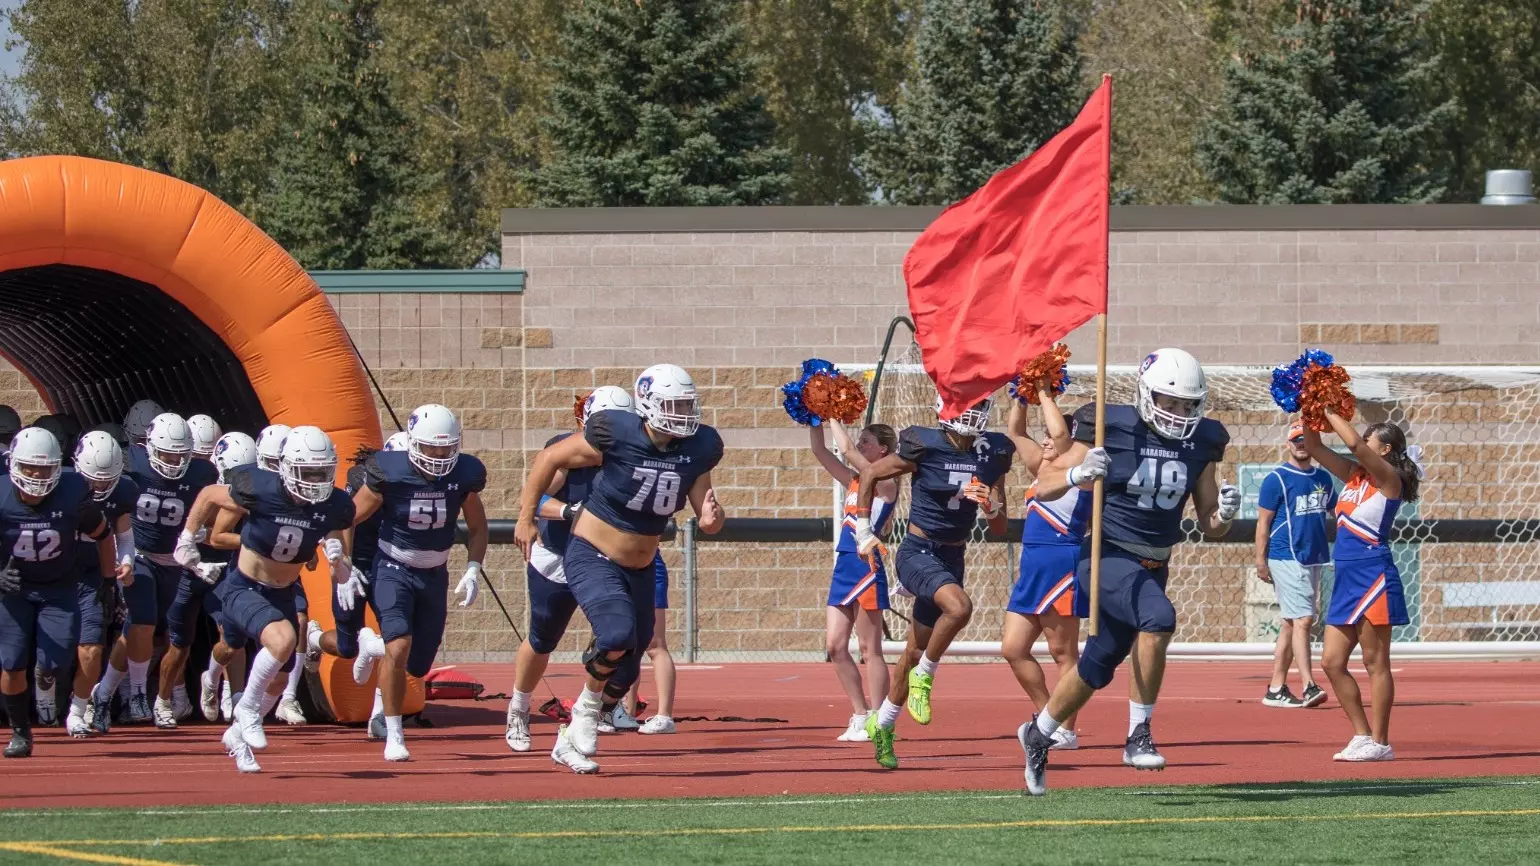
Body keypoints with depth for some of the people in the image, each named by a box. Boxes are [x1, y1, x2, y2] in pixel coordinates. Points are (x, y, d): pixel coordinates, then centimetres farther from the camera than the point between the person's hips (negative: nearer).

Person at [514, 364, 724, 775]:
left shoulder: (696, 450, -6)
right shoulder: (617, 437, -20)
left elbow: (705, 510, 6)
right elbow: (549, 459, -6)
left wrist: (710, 519, -19)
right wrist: (526, 518, -5)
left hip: (640, 571, 6)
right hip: (592, 558, -6)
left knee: (622, 677, 13)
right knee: (617, 635, -31)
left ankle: (571, 741, 34)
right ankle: (588, 706, -3)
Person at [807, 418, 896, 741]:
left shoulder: (885, 483, -7)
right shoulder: (853, 481, 15)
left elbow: (847, 451, -15)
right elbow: (820, 451, 17)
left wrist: (834, 418, -5)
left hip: (866, 566, -8)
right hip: (844, 567, 8)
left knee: (869, 649, -4)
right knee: (835, 647, 4)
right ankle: (860, 716, 12)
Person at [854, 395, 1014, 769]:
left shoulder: (991, 454, 1)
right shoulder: (924, 447, -13)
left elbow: (1000, 527, 7)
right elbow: (870, 474, 1)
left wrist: (992, 504, -15)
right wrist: (863, 531, 0)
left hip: (952, 558, 6)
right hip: (918, 552, -6)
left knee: (917, 651, 14)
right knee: (959, 606, -34)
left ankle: (882, 725, 33)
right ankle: (923, 678, -12)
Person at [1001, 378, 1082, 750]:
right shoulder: (1044, 472, 18)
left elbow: (1059, 432, -21)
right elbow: (1015, 431, 24)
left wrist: (1044, 394, -10)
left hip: (1062, 563, -9)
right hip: (1032, 568, 9)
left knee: (1062, 651, -4)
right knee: (1013, 649, 6)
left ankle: (1066, 730, 0)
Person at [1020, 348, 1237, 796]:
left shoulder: (1201, 442, 1)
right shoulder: (1111, 428, -13)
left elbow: (1210, 526, 8)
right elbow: (1043, 487, -8)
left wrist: (1225, 512, -15)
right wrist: (1078, 474, -28)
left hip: (1153, 566, 6)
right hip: (1108, 555, -6)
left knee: (1097, 668, 16)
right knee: (1158, 617, -32)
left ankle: (1039, 733, 42)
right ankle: (1138, 736, -21)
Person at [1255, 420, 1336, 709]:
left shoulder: (1324, 478, 13)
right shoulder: (1277, 479, -5)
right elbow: (1263, 522, -6)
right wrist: (1261, 561, -12)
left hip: (1315, 560, 7)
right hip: (1287, 559, -7)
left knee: (1291, 624, 10)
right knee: (1302, 620, -15)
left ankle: (1276, 689, 14)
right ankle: (1308, 687, -21)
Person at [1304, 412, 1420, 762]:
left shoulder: (1388, 478, -7)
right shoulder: (1354, 475, 15)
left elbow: (1354, 443, -20)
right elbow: (1314, 448, 16)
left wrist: (1330, 413, -11)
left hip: (1373, 574, -9)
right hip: (1346, 577, 9)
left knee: (1375, 662, -4)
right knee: (1332, 662, 6)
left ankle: (1380, 743, -1)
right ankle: (1363, 736, 14)